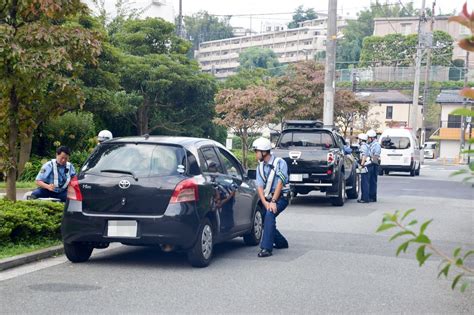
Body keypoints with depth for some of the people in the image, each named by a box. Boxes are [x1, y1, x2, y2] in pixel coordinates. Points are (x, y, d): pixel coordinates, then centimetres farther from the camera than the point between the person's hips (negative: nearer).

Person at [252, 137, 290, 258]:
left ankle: (266, 248, -32)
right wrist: (265, 203, -18)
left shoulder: (280, 163, -10)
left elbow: (280, 183, -17)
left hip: (280, 198, -7)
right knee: (266, 221, 7)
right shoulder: (260, 166, 7)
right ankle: (281, 243, 34)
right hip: (267, 198, 7)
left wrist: (273, 201, -24)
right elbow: (260, 186, -3)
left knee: (269, 214, -29)